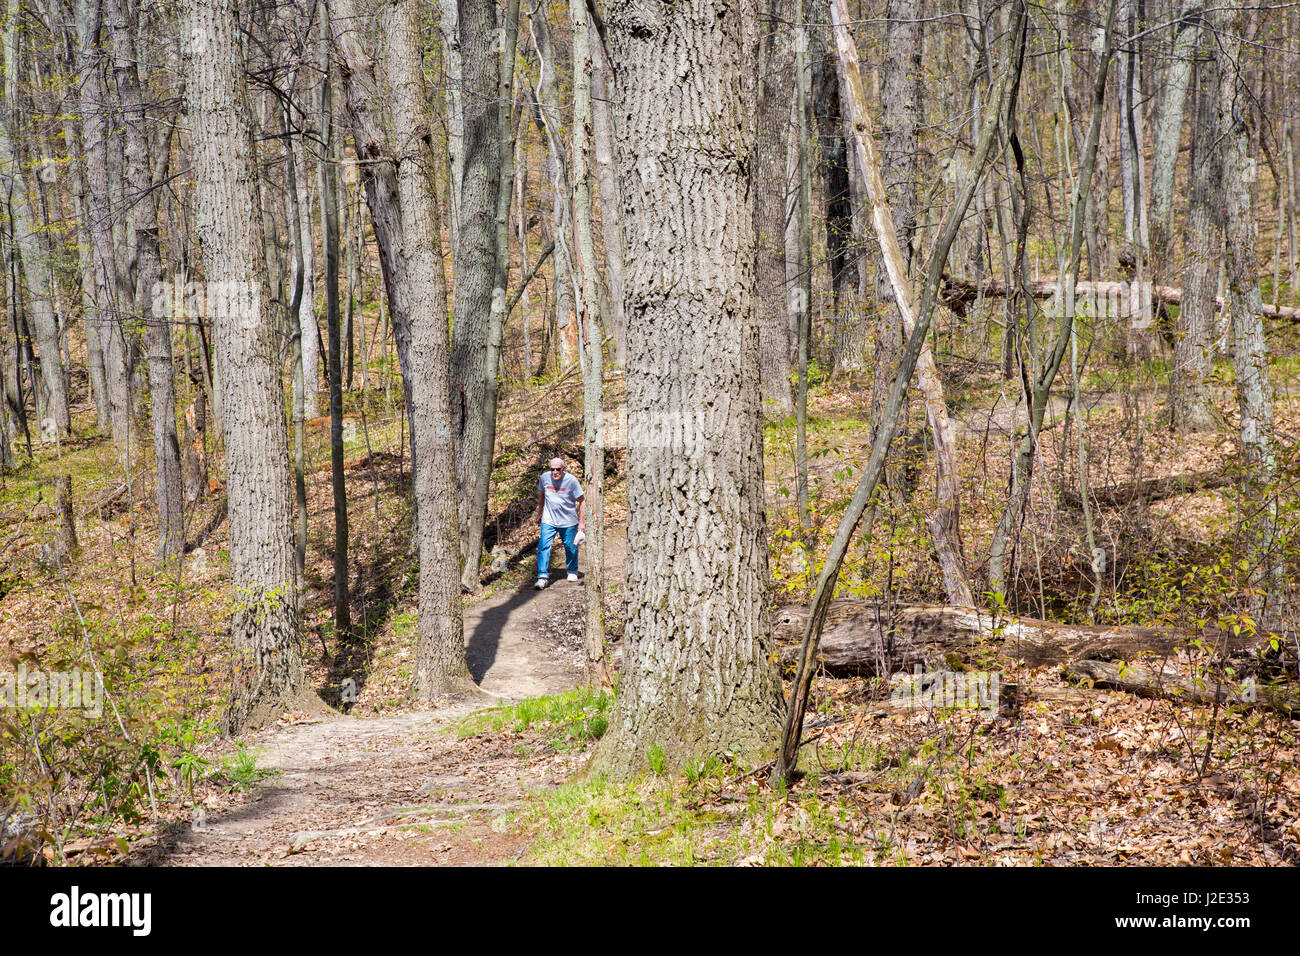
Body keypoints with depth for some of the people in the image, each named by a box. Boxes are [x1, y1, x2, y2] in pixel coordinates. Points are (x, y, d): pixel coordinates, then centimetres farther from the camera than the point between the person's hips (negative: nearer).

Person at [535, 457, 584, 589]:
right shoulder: (545, 477, -5)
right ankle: (543, 576, -10)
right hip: (549, 520, 1)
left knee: (571, 547, 11)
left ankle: (572, 572, 36)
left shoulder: (571, 480, -14)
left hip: (568, 521, -1)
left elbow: (581, 501, -8)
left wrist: (581, 522, -10)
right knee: (544, 546, -12)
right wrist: (540, 512, 20)